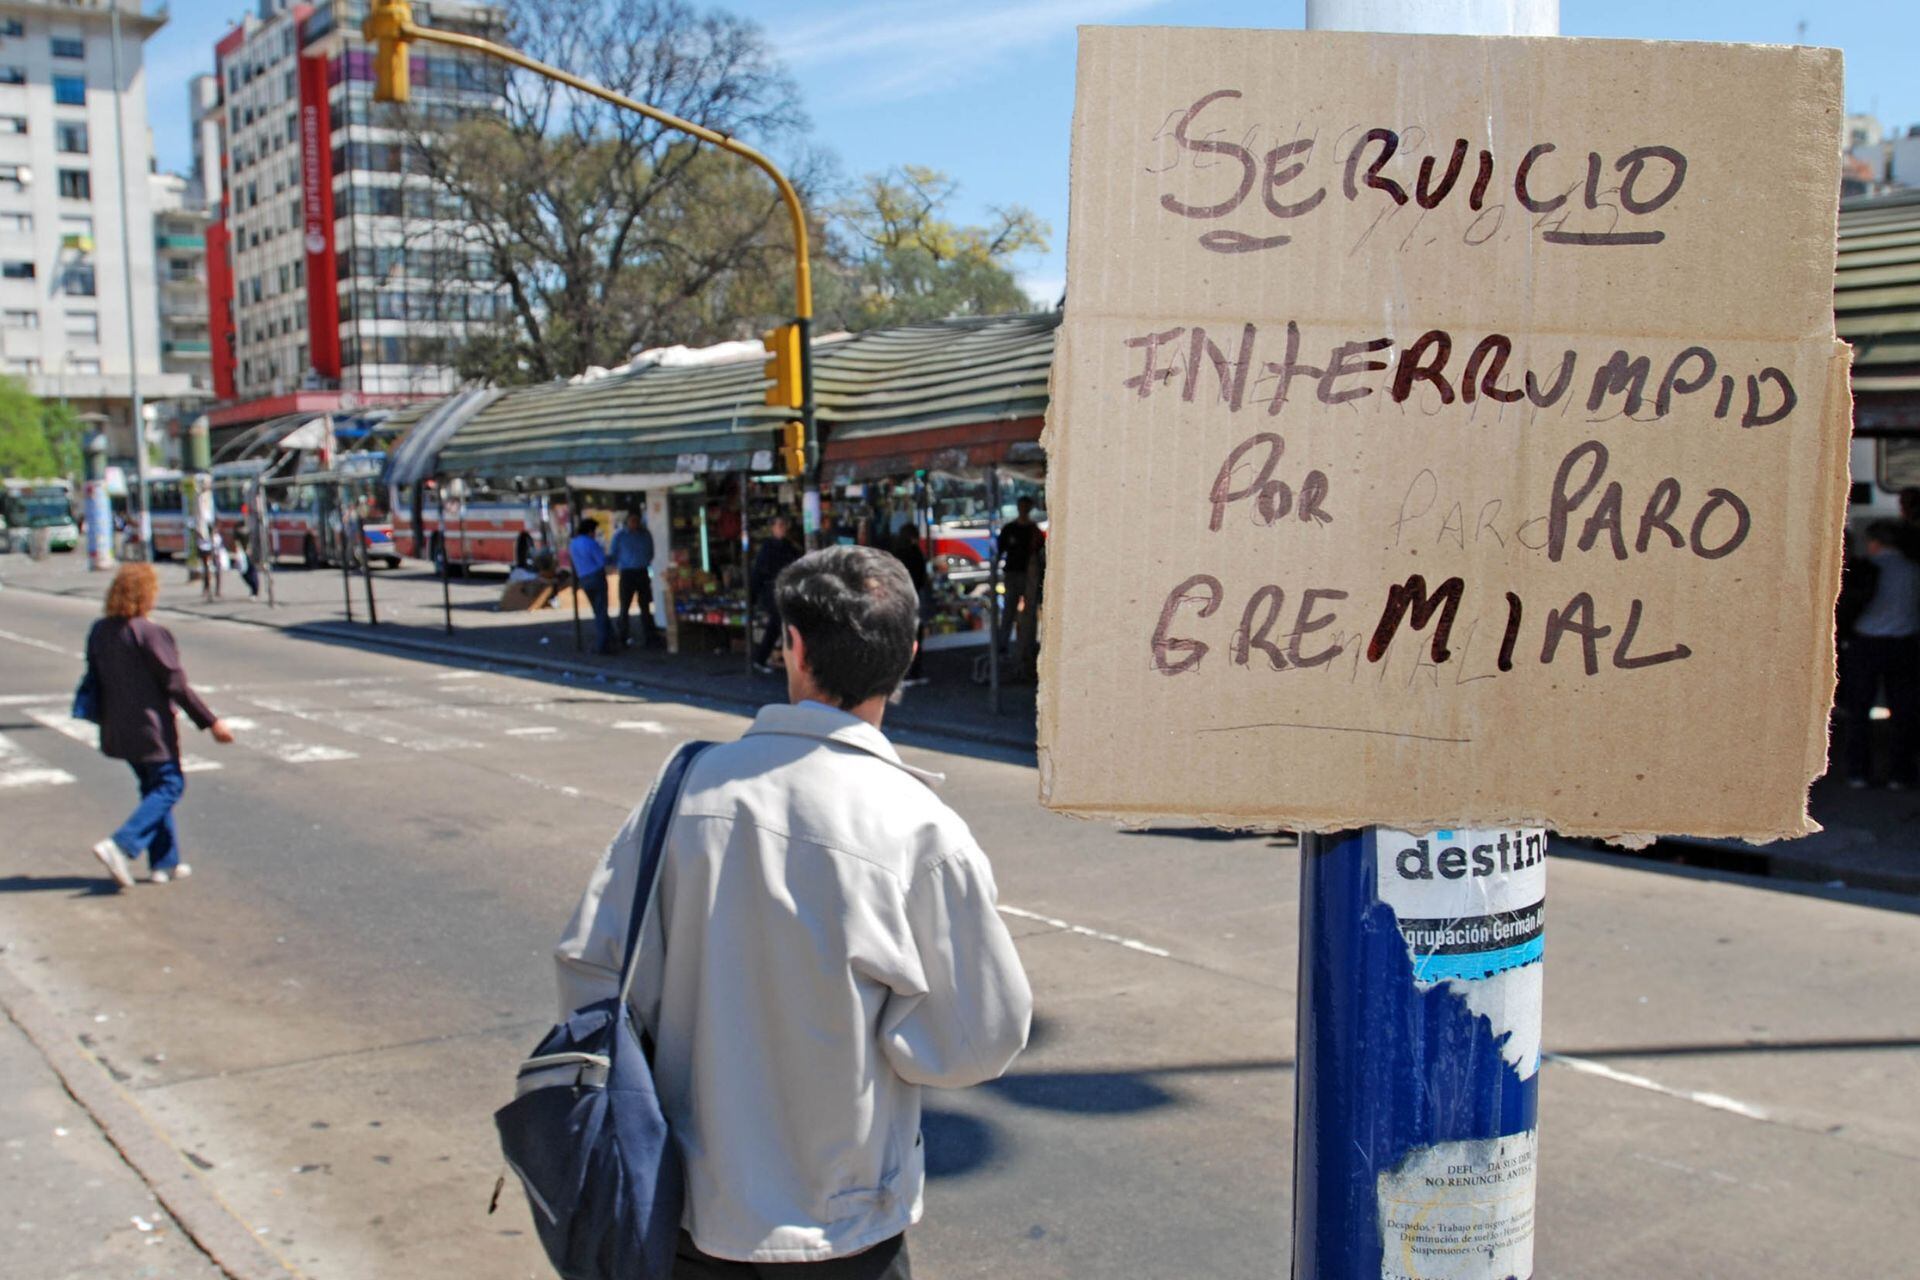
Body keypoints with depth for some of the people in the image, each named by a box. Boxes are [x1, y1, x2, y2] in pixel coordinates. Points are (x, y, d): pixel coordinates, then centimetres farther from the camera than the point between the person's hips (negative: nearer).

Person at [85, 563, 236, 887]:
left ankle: (165, 863, 20)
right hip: (150, 727, -8)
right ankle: (121, 845, -9)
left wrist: (106, 720, 24)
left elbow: (95, 679, 12)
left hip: (117, 728, 8)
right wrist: (211, 722, -12)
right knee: (169, 785, 4)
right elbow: (175, 683, -17)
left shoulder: (99, 631, 5)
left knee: (153, 787, 18)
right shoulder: (150, 632, -18)